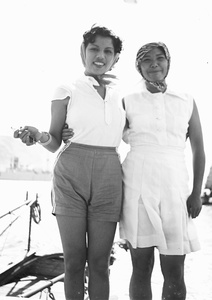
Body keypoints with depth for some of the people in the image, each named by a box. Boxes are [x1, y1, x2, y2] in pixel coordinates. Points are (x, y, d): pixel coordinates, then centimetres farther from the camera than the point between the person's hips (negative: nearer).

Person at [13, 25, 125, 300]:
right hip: (71, 176, -2)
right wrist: (39, 136, -16)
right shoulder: (68, 91, 5)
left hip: (108, 178, 2)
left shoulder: (119, 96, 14)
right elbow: (55, 142, 3)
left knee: (99, 261, 1)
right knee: (74, 259, 0)